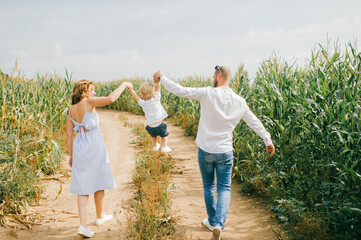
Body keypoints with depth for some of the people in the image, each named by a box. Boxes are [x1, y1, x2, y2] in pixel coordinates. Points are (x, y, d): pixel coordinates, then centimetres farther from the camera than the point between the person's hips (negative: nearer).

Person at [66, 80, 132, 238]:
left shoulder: (71, 110, 9)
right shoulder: (88, 102, -10)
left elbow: (69, 134, 10)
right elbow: (111, 99, -23)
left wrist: (71, 155, 15)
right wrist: (123, 85, -10)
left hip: (79, 148, 5)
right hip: (94, 147, -5)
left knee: (83, 186, 6)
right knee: (99, 182, 14)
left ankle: (83, 225, -3)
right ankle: (100, 216, 31)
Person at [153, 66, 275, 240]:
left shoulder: (207, 93, -15)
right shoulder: (239, 102, -1)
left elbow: (180, 91, -14)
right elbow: (255, 123, 9)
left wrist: (161, 78, 1)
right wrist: (268, 140, 22)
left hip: (205, 151, -1)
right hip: (225, 152, 2)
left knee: (208, 187, 15)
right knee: (224, 189, 7)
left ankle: (212, 222, 29)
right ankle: (219, 224, -12)